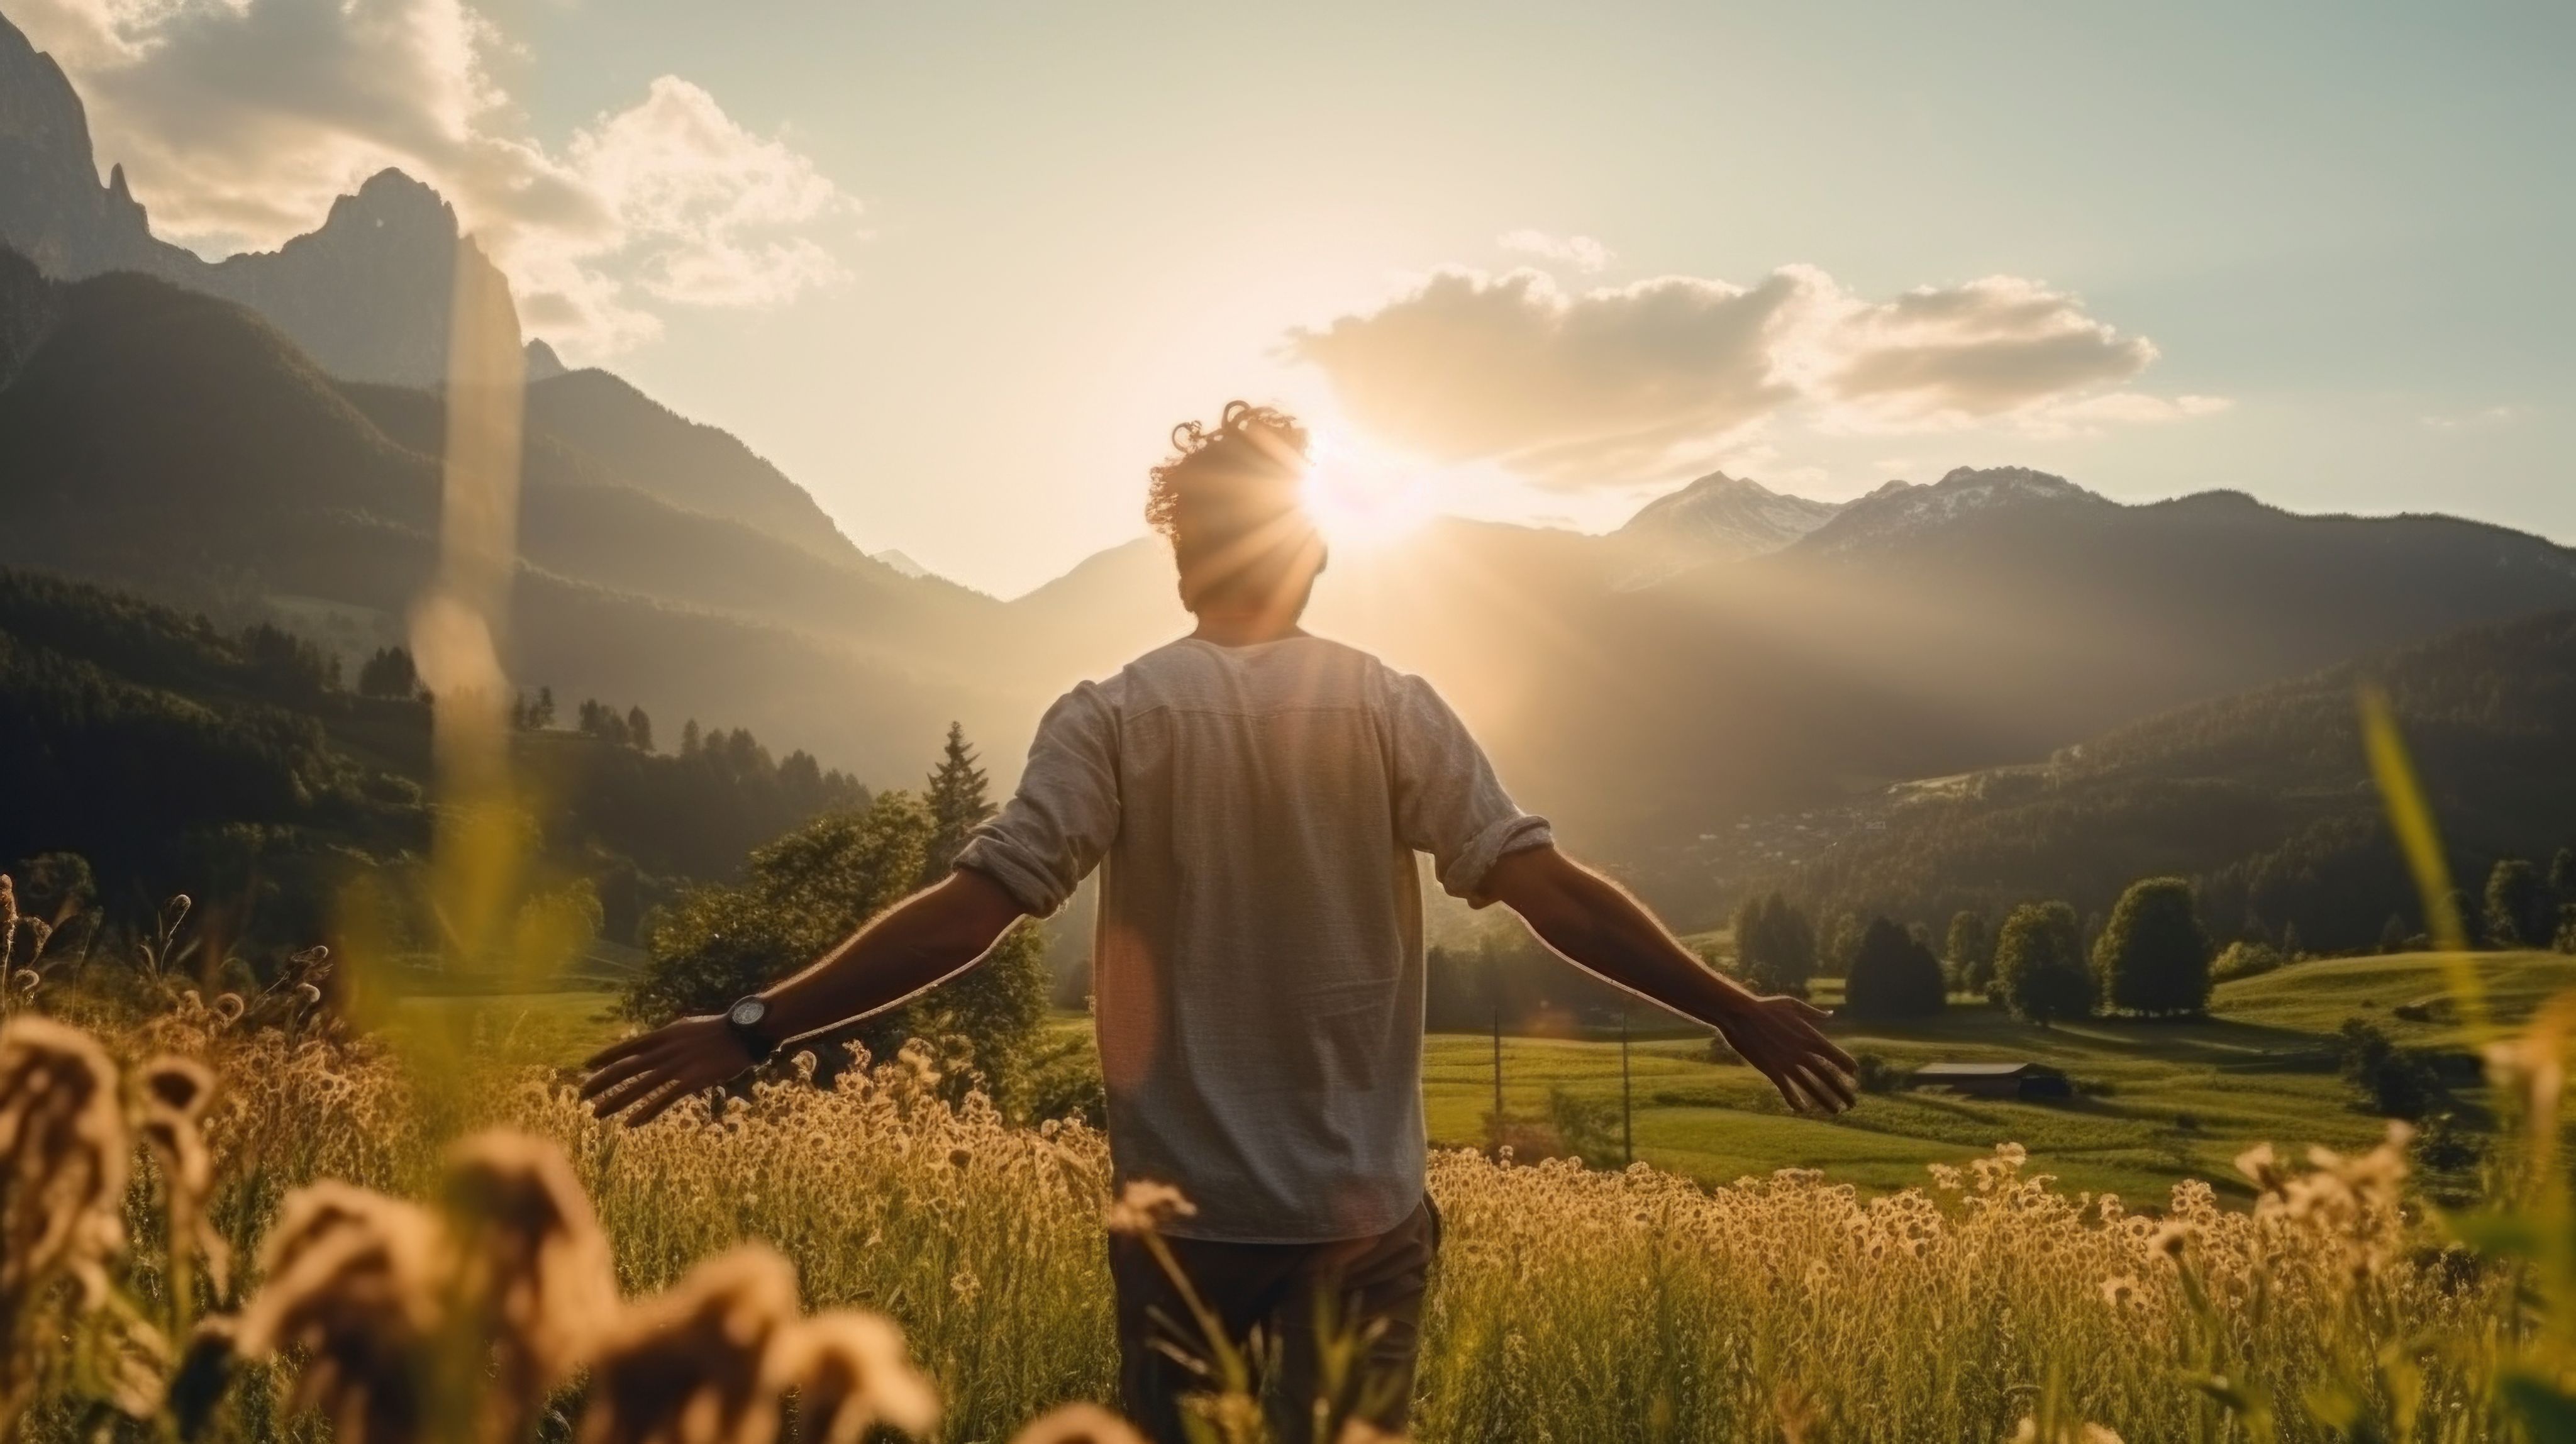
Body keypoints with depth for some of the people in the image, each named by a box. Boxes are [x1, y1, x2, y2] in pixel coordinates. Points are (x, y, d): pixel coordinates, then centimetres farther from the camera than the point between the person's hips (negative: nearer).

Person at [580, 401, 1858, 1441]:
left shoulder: (1113, 720, -6)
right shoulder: (1394, 711, -3)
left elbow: (971, 911, -14)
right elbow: (1549, 891, -7)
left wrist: (755, 1028, -8)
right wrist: (1736, 1013, 2)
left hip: (1185, 1214, 0)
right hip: (1362, 1213, 1)